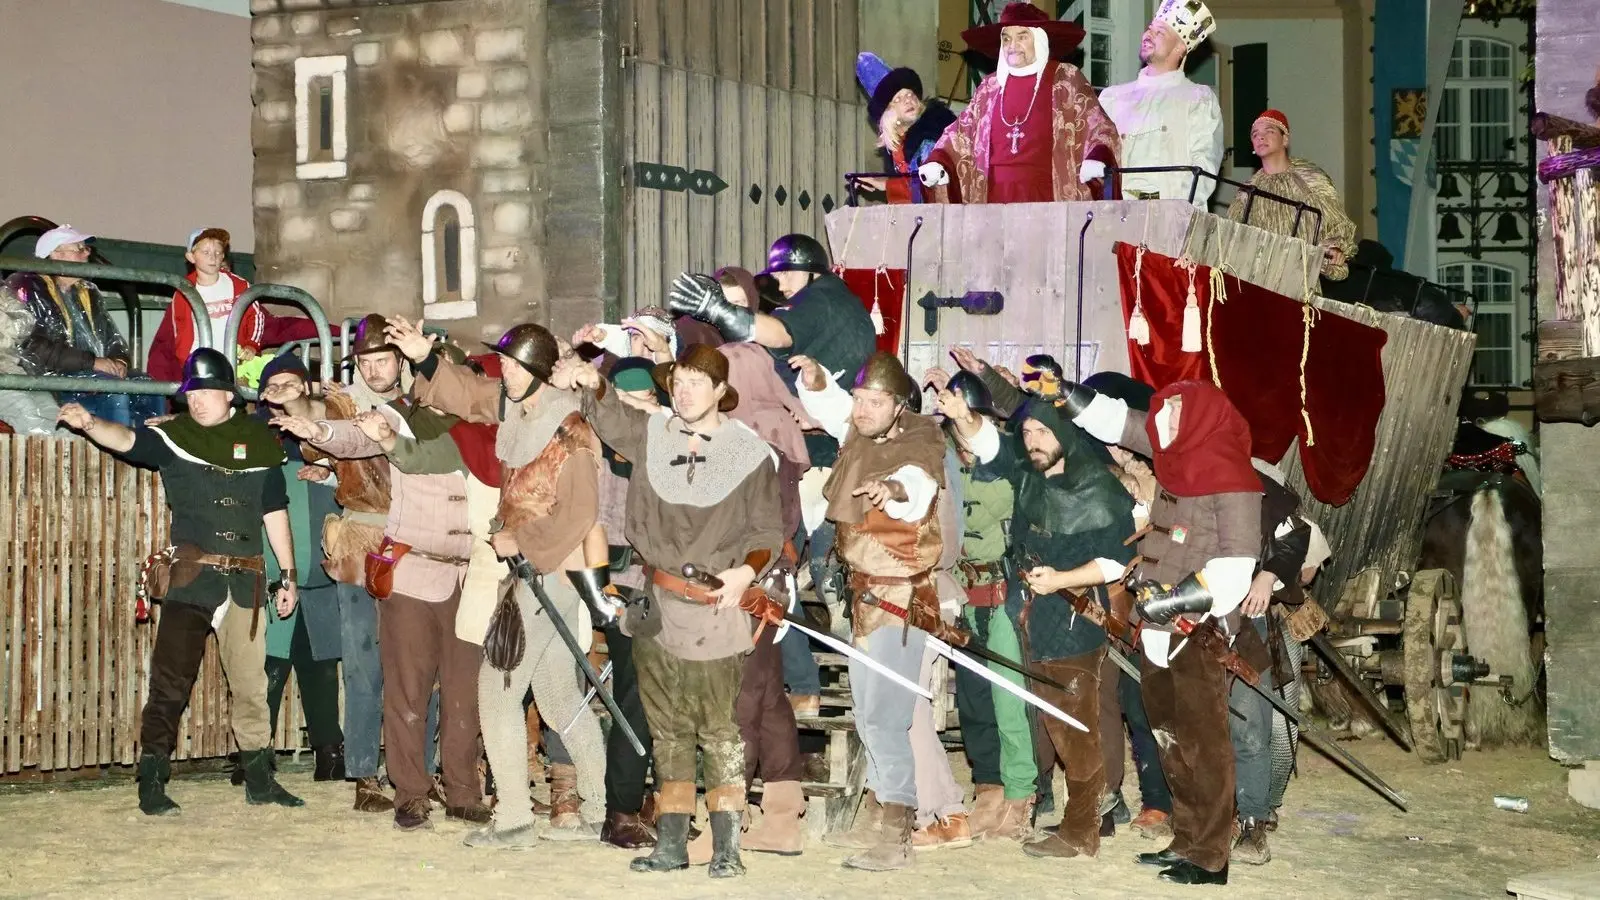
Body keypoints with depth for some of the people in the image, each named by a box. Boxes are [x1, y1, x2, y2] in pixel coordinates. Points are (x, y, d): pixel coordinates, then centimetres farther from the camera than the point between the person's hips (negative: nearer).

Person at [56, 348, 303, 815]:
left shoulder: (260, 442, 7)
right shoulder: (174, 436, 0)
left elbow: (274, 513, 12)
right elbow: (127, 440, -19)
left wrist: (288, 575, 12)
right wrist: (89, 423, -40)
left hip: (245, 579, 3)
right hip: (190, 576, -3)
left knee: (250, 680, 11)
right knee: (171, 679, -7)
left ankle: (259, 778, 22)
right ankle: (151, 783, -3)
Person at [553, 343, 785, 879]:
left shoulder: (751, 452, -2)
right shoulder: (651, 435, 8)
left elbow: (768, 532, 1)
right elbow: (610, 416, -4)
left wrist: (748, 570, -17)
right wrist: (589, 383, -25)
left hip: (716, 613, -4)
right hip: (656, 610, 4)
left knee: (721, 732, -2)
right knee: (667, 731, 11)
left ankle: (727, 847, 5)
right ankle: (672, 844, 19)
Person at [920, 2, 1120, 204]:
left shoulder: (1066, 79, 5)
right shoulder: (991, 86, 16)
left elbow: (1098, 127, 0)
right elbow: (961, 132, 22)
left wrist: (1097, 159, -20)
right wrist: (937, 161, 4)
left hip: (1048, 197, -3)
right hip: (996, 196, 4)